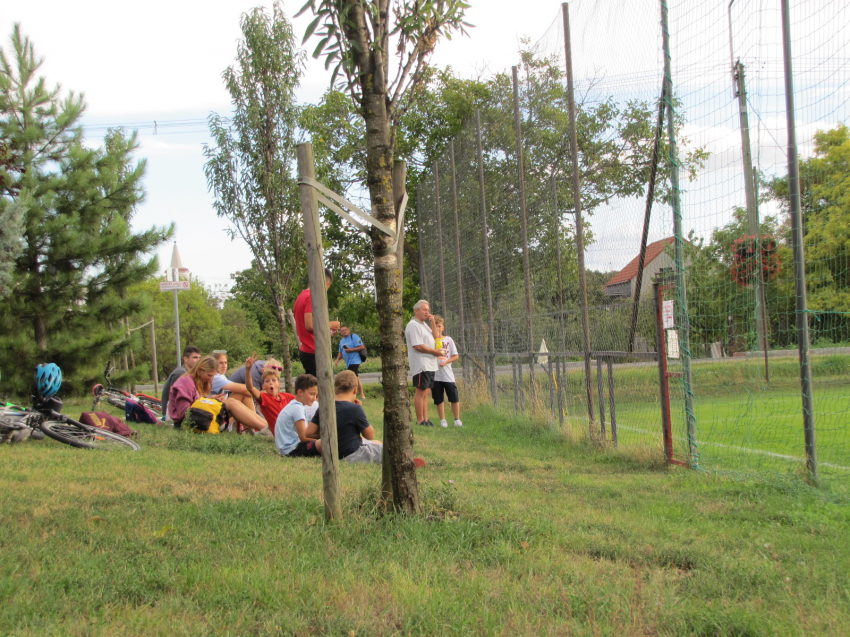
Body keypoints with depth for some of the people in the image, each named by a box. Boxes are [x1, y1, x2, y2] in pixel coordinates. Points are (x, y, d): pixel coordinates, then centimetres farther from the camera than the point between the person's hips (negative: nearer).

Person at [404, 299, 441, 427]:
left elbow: (434, 338, 19)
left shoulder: (424, 324, 21)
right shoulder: (413, 325, -12)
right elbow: (418, 346, -19)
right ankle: (420, 421, -7)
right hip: (421, 365, -10)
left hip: (430, 365, 10)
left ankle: (426, 419, 14)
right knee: (420, 392, -8)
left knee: (426, 392, 10)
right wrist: (435, 351, -12)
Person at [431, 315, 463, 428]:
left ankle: (457, 420, 9)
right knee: (439, 399, 5)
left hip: (447, 375, 0)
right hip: (435, 375, 0)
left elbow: (456, 356, 4)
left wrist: (446, 362, -10)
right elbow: (435, 336, -22)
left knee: (454, 398, 0)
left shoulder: (449, 340, 6)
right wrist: (433, 322, -25)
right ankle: (443, 420, 14)